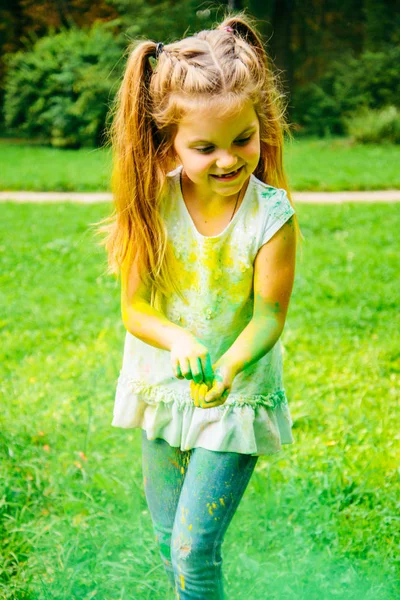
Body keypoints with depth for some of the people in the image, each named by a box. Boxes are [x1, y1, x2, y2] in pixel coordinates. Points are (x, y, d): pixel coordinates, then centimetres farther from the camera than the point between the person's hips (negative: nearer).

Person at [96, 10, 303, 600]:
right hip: (162, 388, 4)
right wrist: (178, 340, -31)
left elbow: (268, 318, -18)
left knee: (195, 547, -5)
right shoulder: (153, 207, -15)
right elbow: (134, 308, -11)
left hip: (237, 397, -3)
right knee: (169, 540, 20)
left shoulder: (271, 217, -21)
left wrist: (229, 366, -37)